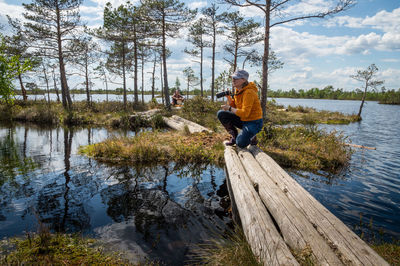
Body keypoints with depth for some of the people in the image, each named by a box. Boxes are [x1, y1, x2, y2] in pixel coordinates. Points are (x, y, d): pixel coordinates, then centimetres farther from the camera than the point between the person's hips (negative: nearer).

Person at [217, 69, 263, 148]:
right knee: (221, 114, -5)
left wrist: (229, 108, -20)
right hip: (242, 120, 8)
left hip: (253, 122, -8)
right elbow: (233, 106, 7)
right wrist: (228, 97, -9)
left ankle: (251, 137, 9)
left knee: (240, 143, -26)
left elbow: (245, 113, -29)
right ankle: (234, 136, 5)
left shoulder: (249, 92, -23)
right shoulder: (237, 90, 3)